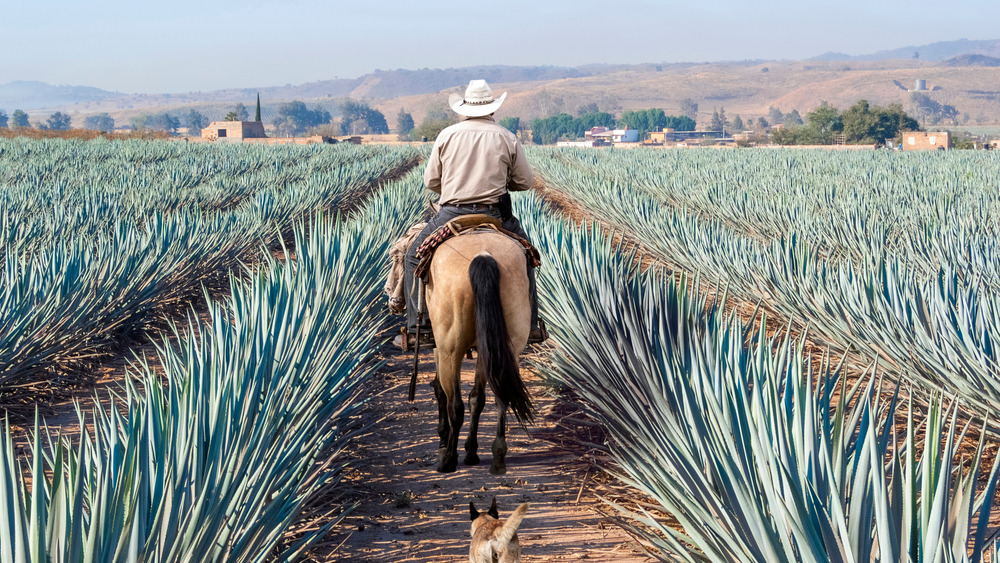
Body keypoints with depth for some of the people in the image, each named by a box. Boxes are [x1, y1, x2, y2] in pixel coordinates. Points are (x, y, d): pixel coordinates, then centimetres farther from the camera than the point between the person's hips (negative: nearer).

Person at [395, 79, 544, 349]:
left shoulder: (447, 135, 2)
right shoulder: (507, 138, 2)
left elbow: (430, 181, 7)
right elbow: (525, 181, 8)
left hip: (452, 215, -1)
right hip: (496, 215, 1)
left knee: (414, 258, 16)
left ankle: (419, 330, 8)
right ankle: (530, 325, 25)